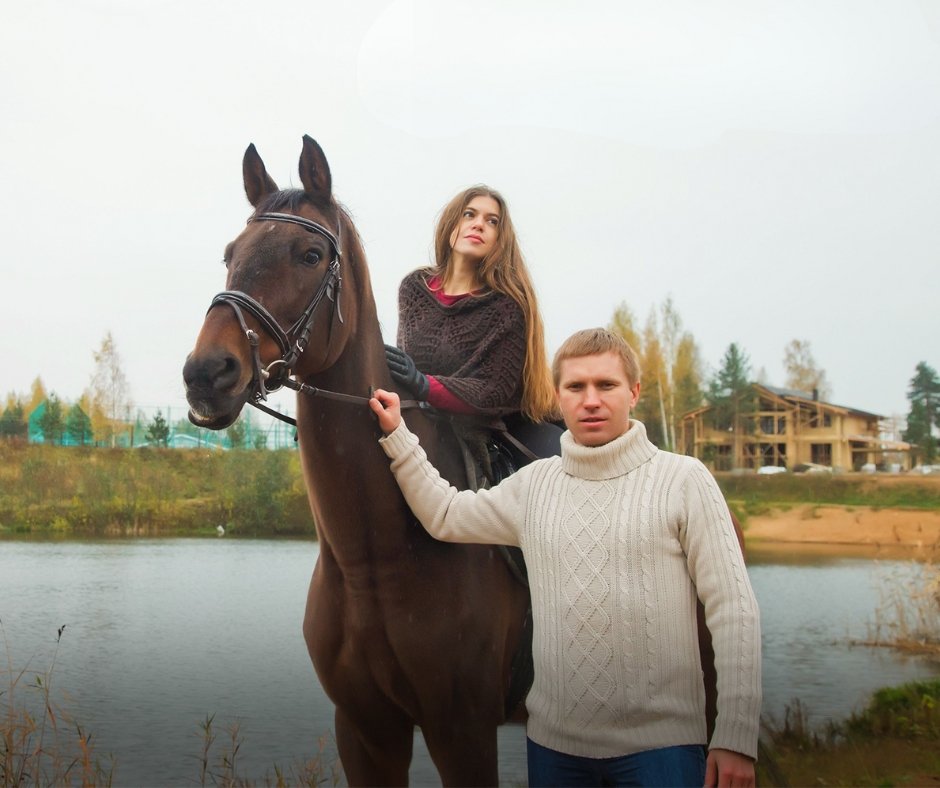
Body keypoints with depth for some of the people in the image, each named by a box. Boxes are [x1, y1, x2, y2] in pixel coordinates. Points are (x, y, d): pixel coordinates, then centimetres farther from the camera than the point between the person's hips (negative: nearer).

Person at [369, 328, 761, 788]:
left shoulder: (683, 480, -6)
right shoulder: (532, 484, 7)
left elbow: (733, 610, -8)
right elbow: (445, 517, 18)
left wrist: (736, 737, -12)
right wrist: (396, 435, 13)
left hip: (661, 744, -4)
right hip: (553, 741, 4)